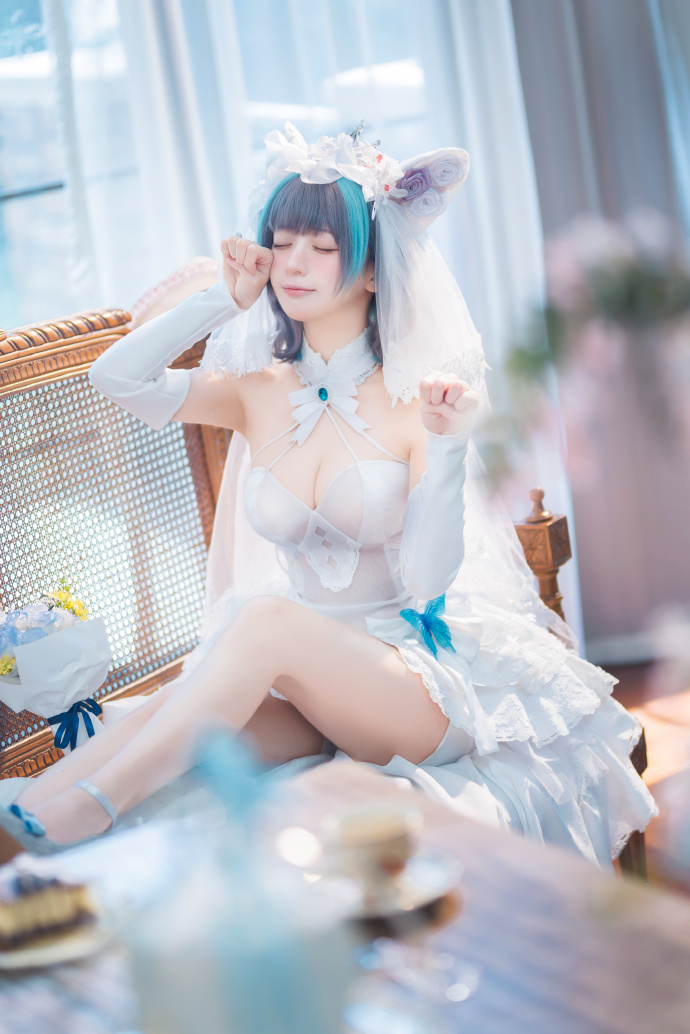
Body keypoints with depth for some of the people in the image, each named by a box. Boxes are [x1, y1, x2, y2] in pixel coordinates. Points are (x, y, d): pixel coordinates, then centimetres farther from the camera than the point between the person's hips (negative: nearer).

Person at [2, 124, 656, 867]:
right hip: (295, 684, 4)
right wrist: (224, 300, -2)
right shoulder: (257, 392, 5)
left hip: (423, 679, -4)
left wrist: (449, 449, -25)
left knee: (269, 618, -34)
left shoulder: (417, 396, -8)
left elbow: (426, 582, -14)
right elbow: (116, 376, -8)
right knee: (184, 727, -30)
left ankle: (91, 801, -39)